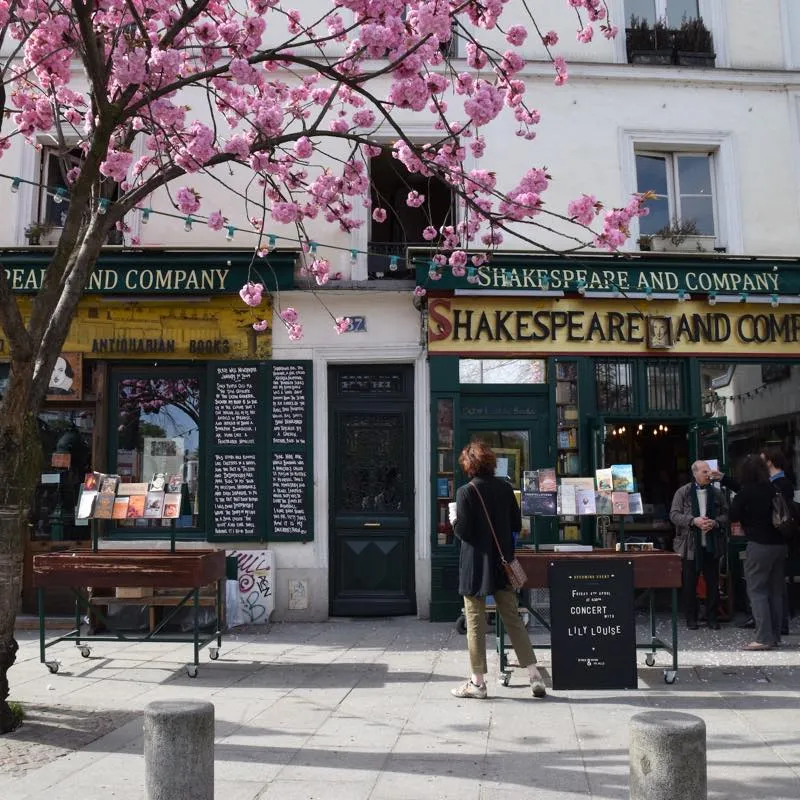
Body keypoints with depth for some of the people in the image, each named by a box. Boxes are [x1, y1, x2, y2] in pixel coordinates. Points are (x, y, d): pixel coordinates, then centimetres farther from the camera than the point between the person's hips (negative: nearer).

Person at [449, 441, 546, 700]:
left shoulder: (466, 492, -13)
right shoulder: (505, 487, 2)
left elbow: (463, 531, -16)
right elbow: (517, 524, 7)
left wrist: (454, 521, 4)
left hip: (475, 566, -5)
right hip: (502, 564, 5)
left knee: (475, 624, 5)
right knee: (513, 620, 12)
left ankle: (478, 682, 12)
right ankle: (535, 676, 11)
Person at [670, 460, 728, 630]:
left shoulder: (717, 493, 7)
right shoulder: (683, 492, -1)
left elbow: (726, 515, 7)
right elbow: (674, 515, -6)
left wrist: (715, 522, -13)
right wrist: (694, 521, -19)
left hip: (712, 545, 2)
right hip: (690, 546, -2)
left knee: (713, 582, 7)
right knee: (689, 583, 4)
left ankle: (712, 617, 20)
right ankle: (691, 618, 16)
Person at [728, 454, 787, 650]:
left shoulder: (746, 492, -12)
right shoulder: (772, 489, 6)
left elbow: (733, 516, -5)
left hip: (760, 545, -7)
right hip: (779, 544, 7)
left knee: (756, 590, -2)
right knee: (775, 590, 13)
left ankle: (764, 637, -8)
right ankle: (775, 636, 18)